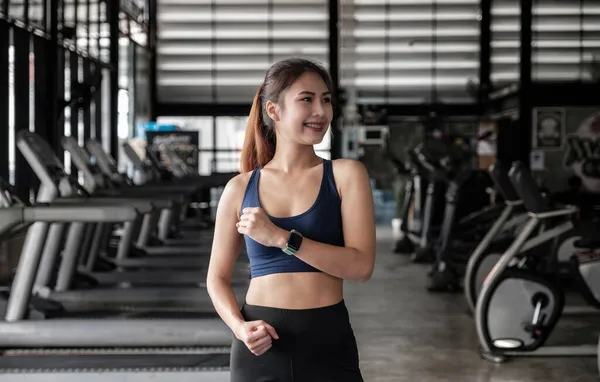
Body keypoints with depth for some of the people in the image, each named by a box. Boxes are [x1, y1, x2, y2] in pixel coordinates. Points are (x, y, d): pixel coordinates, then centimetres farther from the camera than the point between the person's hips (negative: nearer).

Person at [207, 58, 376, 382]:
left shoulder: (345, 174, 0)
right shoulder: (240, 188, 4)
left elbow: (361, 265, -11)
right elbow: (218, 277, 10)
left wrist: (281, 238, -16)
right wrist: (239, 326, -9)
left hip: (328, 344, -1)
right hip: (261, 347, 1)